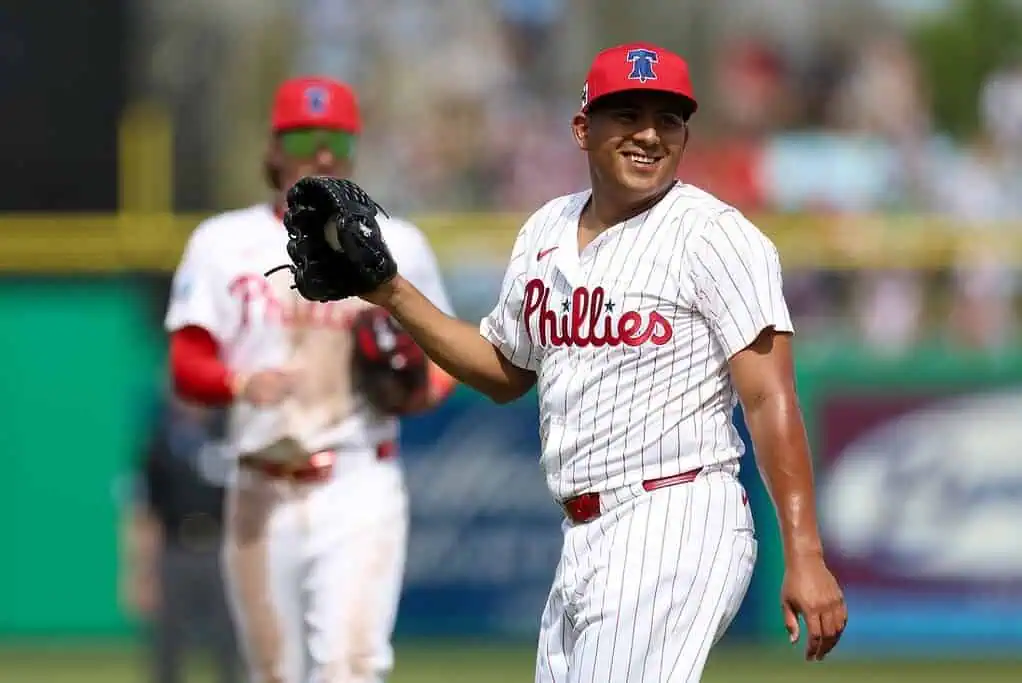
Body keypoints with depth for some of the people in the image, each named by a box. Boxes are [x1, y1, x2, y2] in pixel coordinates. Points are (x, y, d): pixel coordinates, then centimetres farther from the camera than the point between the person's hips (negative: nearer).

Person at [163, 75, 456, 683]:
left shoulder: (399, 245, 10)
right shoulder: (226, 244, 7)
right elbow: (187, 364, 0)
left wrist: (425, 389, -7)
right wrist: (241, 383, -22)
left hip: (361, 489, -1)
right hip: (263, 495, 2)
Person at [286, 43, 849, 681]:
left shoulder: (713, 235, -8)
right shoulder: (545, 233, 14)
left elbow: (770, 400, -13)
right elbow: (503, 372, 29)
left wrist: (805, 558, -21)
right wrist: (388, 290, 19)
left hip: (676, 527, -8)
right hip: (582, 543, 8)